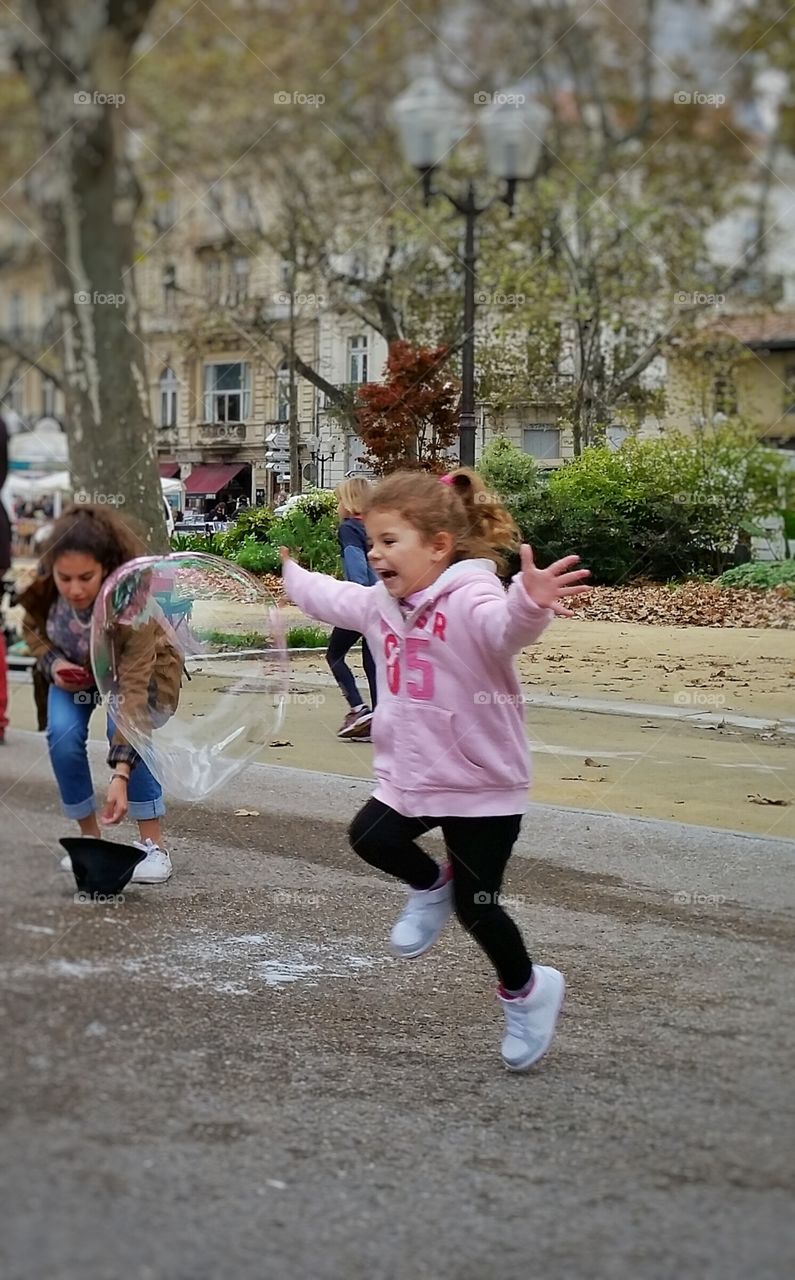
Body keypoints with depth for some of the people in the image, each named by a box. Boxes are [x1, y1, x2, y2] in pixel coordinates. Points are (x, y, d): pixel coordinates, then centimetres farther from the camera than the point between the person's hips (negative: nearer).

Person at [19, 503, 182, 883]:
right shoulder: (42, 584, -29)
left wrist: (121, 774, -49)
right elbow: (32, 628, -4)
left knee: (126, 730, -29)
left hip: (137, 668, -3)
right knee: (62, 735, -22)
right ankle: (89, 837, -2)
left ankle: (153, 845, -17)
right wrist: (52, 663, -26)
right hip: (73, 672, 3)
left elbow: (133, 688, -43)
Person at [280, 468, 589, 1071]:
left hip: (484, 787, -7)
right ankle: (432, 886, 32)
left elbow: (505, 626, -47)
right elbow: (330, 599, 28)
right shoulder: (381, 603, 5)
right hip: (409, 777, 7)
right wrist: (295, 577, 47)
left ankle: (528, 989, 25)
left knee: (476, 908, -2)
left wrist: (530, 602, -70)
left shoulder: (471, 598, -23)